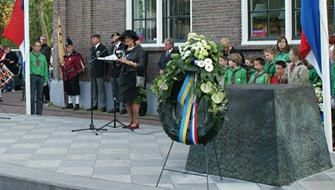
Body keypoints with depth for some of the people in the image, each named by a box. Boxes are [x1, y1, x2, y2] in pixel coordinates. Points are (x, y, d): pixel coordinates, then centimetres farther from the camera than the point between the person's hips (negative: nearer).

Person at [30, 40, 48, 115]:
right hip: (32, 76, -4)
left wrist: (46, 80, 9)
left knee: (40, 96, 6)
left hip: (41, 77, 4)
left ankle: (39, 113, 11)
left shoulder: (43, 57, 17)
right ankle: (32, 113, 0)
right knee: (32, 96, -5)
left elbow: (45, 69, 16)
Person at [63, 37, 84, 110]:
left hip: (73, 76, -8)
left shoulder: (76, 55, -10)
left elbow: (80, 66, -10)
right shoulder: (65, 55, 12)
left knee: (75, 89, -5)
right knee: (68, 89, 14)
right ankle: (70, 103, 25)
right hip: (66, 77, 8)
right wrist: (64, 73, 12)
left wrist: (76, 72, -7)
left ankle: (77, 104, 0)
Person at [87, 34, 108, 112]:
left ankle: (103, 106, 0)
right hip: (93, 71, 8)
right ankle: (94, 105, 19)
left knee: (101, 89, -4)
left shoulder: (103, 48, -9)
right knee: (94, 89, 12)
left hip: (99, 71, -8)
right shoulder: (92, 48, 16)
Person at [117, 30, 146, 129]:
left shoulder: (139, 49, -4)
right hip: (124, 76, 7)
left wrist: (128, 62, -16)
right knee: (126, 100, 6)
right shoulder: (125, 50, 15)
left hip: (134, 77, -7)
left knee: (134, 100, -7)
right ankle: (131, 121, 13)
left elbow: (141, 65, -11)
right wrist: (119, 61, -2)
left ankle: (136, 122, -1)